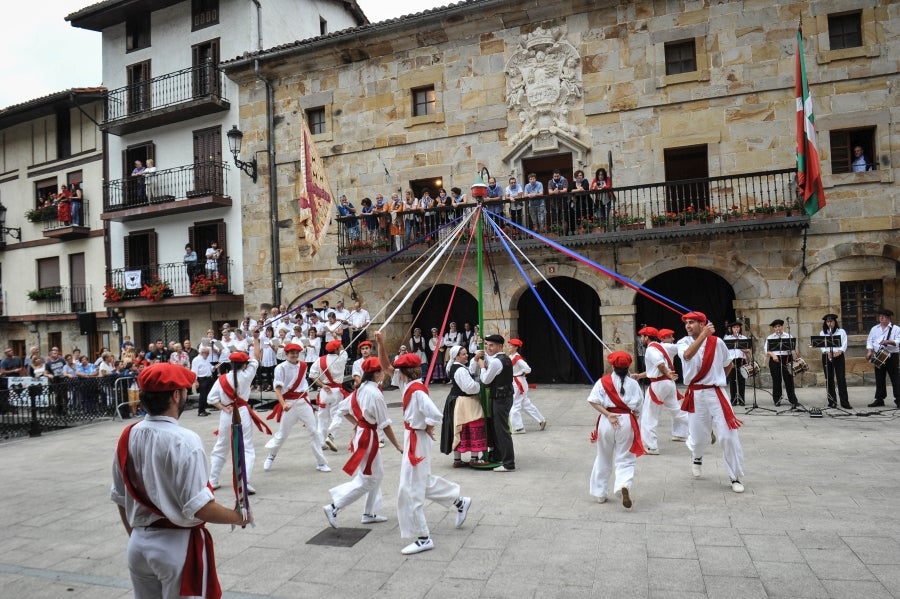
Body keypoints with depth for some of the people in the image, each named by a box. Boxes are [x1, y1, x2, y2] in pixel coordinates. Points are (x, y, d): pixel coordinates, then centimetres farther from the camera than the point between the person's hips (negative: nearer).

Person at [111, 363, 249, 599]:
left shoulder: (128, 436, -2)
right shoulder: (184, 440, -23)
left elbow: (120, 498, 9)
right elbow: (199, 508, -23)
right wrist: (238, 517, -7)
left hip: (138, 544, 6)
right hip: (178, 546, -6)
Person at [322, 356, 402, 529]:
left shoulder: (361, 390, 5)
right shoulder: (375, 394, -20)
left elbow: (343, 409, 13)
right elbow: (385, 424, -17)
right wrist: (397, 446, -10)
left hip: (361, 433, 9)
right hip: (369, 437, -9)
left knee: (377, 474, 20)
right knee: (365, 481, 0)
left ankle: (369, 514, 28)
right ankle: (333, 507, -1)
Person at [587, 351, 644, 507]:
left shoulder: (603, 381, -2)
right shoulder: (633, 383, -1)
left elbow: (593, 401, -10)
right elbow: (637, 408, 0)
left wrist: (608, 415, -11)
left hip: (606, 422, 1)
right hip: (626, 421, -1)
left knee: (603, 459, 17)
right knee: (625, 460, 7)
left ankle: (600, 494, 25)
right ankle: (624, 486, -22)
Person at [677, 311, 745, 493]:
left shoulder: (717, 342, 0)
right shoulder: (683, 343, -2)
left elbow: (728, 364, 17)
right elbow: (687, 355, -27)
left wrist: (717, 380, 11)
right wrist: (703, 334, -33)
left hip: (716, 393, 0)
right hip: (695, 395, 0)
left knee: (728, 435, -5)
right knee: (699, 437, 8)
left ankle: (735, 478, 12)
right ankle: (697, 457, 45)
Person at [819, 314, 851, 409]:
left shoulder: (841, 331, 6)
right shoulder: (823, 333, 10)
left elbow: (844, 345, -3)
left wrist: (839, 352, -21)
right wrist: (827, 352, -18)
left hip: (838, 356, -2)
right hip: (826, 356, 2)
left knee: (841, 378, -8)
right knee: (829, 379, 2)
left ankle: (845, 402, -9)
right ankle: (832, 401, 7)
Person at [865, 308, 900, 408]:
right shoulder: (874, 329, 12)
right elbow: (869, 340, 10)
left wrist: (889, 342, -29)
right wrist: (869, 351, -5)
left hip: (892, 356, -4)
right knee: (879, 379, 9)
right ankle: (879, 399, 15)